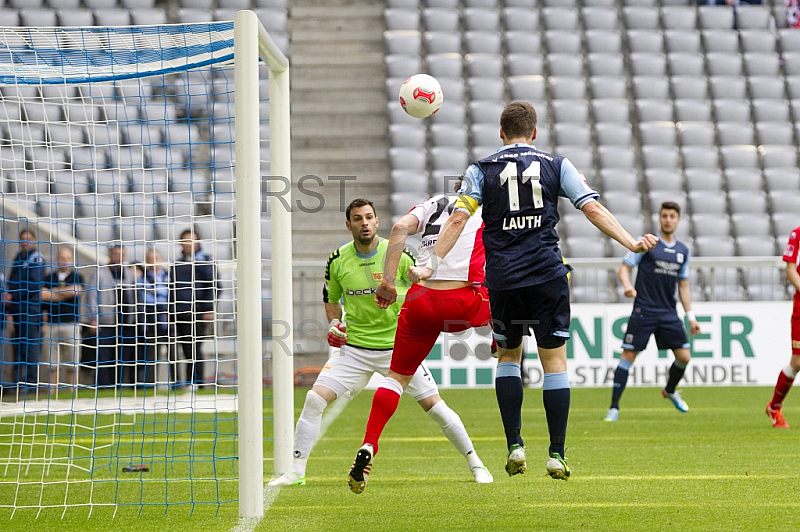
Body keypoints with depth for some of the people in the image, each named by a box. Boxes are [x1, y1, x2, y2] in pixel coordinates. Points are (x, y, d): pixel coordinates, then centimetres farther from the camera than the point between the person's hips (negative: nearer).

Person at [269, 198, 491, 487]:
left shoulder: (397, 254, -9)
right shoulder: (338, 260, -3)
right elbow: (332, 299, 15)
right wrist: (334, 323, -3)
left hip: (397, 347, -2)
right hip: (353, 347, 2)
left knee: (434, 405, -6)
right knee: (314, 399, -12)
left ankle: (475, 464, 12)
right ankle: (296, 472, 0)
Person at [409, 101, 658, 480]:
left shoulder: (481, 170, 6)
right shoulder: (556, 166, 7)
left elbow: (458, 218, -5)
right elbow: (593, 210, -1)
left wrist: (432, 264, -8)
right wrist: (631, 243, -2)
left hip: (502, 279, 1)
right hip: (548, 275, 0)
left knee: (508, 356, 18)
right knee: (554, 360, 5)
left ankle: (514, 445, 8)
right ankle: (556, 454, 1)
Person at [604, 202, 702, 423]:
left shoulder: (683, 250, 13)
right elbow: (624, 268, -3)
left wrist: (691, 316, 15)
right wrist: (627, 285, -24)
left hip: (668, 313, 4)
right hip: (643, 311, -4)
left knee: (684, 356, 0)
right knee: (628, 355, -10)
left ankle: (670, 391, 30)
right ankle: (614, 407, -5)